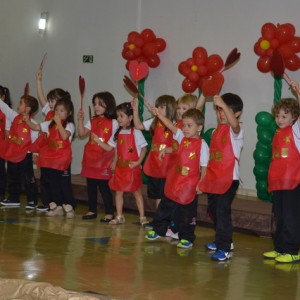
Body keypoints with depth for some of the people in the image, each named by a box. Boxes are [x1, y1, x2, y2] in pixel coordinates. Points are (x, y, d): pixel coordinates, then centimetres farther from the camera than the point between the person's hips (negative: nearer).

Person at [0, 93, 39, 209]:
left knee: (28, 179, 1)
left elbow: (35, 139, -12)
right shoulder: (15, 117, 4)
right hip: (12, 154, 7)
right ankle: (13, 199, 28)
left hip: (25, 155, -7)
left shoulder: (31, 123, -14)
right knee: (12, 178, 16)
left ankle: (32, 201, 8)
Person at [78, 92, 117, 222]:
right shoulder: (92, 121, 10)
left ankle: (109, 213, 5)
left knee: (104, 186, -3)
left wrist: (114, 160, -11)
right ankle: (92, 210, 22)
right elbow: (82, 133, 1)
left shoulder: (113, 123, -6)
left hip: (104, 160, -6)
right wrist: (80, 119, -10)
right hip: (90, 159, 6)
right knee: (91, 186, 12)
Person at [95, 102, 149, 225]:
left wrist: (138, 162, -16)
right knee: (118, 191, 8)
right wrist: (97, 140, 2)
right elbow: (110, 147, 11)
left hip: (132, 168, -6)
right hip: (120, 167, 6)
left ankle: (142, 217, 11)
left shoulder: (135, 132, -10)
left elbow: (144, 148, -9)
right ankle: (119, 216, 17)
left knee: (136, 191, 3)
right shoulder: (118, 133, 8)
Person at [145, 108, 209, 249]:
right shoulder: (182, 138, 3)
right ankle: (158, 229, 32)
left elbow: (204, 167, -11)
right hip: (174, 181, 5)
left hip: (190, 185, -5)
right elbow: (172, 126, -8)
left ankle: (186, 238, 18)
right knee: (165, 206, 17)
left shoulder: (202, 145, -12)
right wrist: (159, 115, -18)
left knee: (187, 213, 5)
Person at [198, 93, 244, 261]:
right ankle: (223, 241, 32)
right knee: (213, 209, 16)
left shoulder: (236, 131, -9)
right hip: (213, 178, 8)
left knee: (222, 211, -11)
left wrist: (223, 105, -43)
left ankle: (225, 249, -7)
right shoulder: (217, 129, 13)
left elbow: (234, 124, -34)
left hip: (229, 178, -8)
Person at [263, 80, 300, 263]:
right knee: (279, 216, 13)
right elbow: (276, 157, 16)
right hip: (277, 182, 7)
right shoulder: (278, 133, 15)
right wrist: (272, 178, 11)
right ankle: (280, 248, 22)